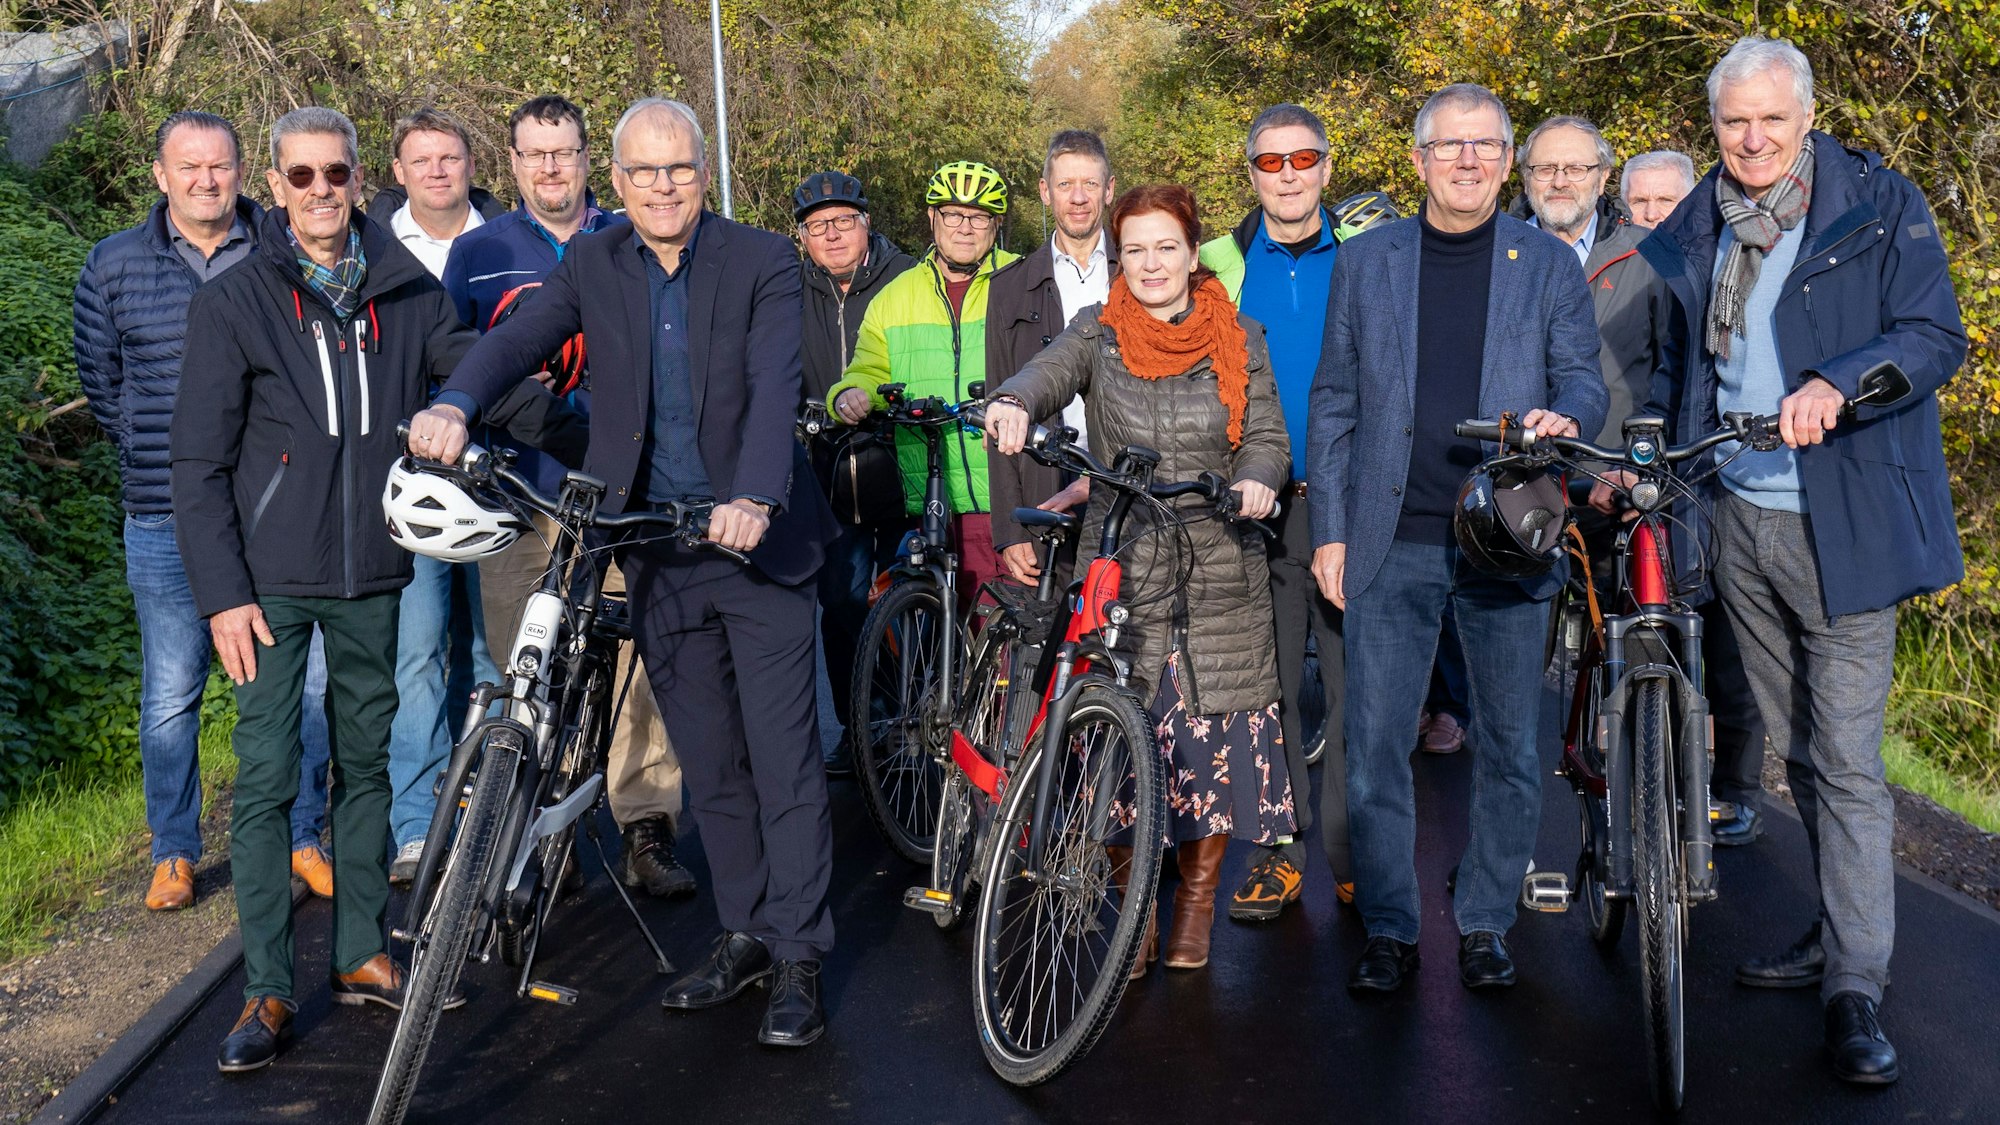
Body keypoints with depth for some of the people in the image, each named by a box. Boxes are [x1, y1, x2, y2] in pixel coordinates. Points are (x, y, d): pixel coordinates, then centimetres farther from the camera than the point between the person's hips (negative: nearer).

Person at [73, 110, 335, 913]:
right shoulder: (114, 266, 6)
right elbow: (101, 385, 14)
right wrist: (158, 457, 8)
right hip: (169, 523, 1)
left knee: (306, 682, 5)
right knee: (171, 697, 6)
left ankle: (302, 839, 22)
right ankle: (174, 854, 23)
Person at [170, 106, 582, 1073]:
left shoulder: (407, 293, 3)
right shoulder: (232, 303, -4)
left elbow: (484, 377, 4)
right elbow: (199, 463, -4)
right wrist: (221, 593, -10)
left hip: (372, 575, 3)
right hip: (272, 583, -3)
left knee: (365, 766, 13)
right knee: (265, 779, -2)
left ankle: (362, 957, 26)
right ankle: (267, 991, 8)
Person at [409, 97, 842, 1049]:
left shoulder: (762, 261, -6)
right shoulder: (592, 266, 4)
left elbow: (776, 389, -18)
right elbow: (519, 339, -10)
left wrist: (754, 499, -35)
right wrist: (456, 404, -31)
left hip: (757, 542, -3)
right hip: (657, 553, 4)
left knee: (784, 758, -1)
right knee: (708, 764, 13)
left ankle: (799, 960, 9)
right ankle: (745, 935, 28)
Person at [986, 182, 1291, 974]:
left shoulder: (1238, 340, 8)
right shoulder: (1099, 335, 4)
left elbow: (1268, 435, 4)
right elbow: (1050, 370, -17)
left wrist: (1256, 481, -20)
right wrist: (1016, 403, -40)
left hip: (1217, 572, 1)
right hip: (1118, 569, -1)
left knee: (1214, 732, 2)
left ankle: (1196, 902, 21)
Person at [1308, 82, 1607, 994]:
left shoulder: (1549, 263, 8)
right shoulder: (1365, 261, 9)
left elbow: (1582, 374, 6)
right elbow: (1334, 402, 9)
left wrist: (1565, 415, -20)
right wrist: (1330, 532, 3)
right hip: (1392, 544, 0)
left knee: (1510, 747, 6)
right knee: (1374, 745, 0)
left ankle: (1485, 924, 21)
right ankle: (1389, 931, 13)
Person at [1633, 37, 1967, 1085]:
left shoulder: (1881, 208, -3)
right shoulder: (1691, 233, 10)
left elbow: (1935, 338, -10)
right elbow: (1675, 364, 20)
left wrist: (1837, 383, -27)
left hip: (1842, 524, -5)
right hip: (1735, 524, 5)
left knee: (1847, 761, -6)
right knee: (1797, 750, 15)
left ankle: (1855, 990, 0)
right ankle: (1836, 931, 29)